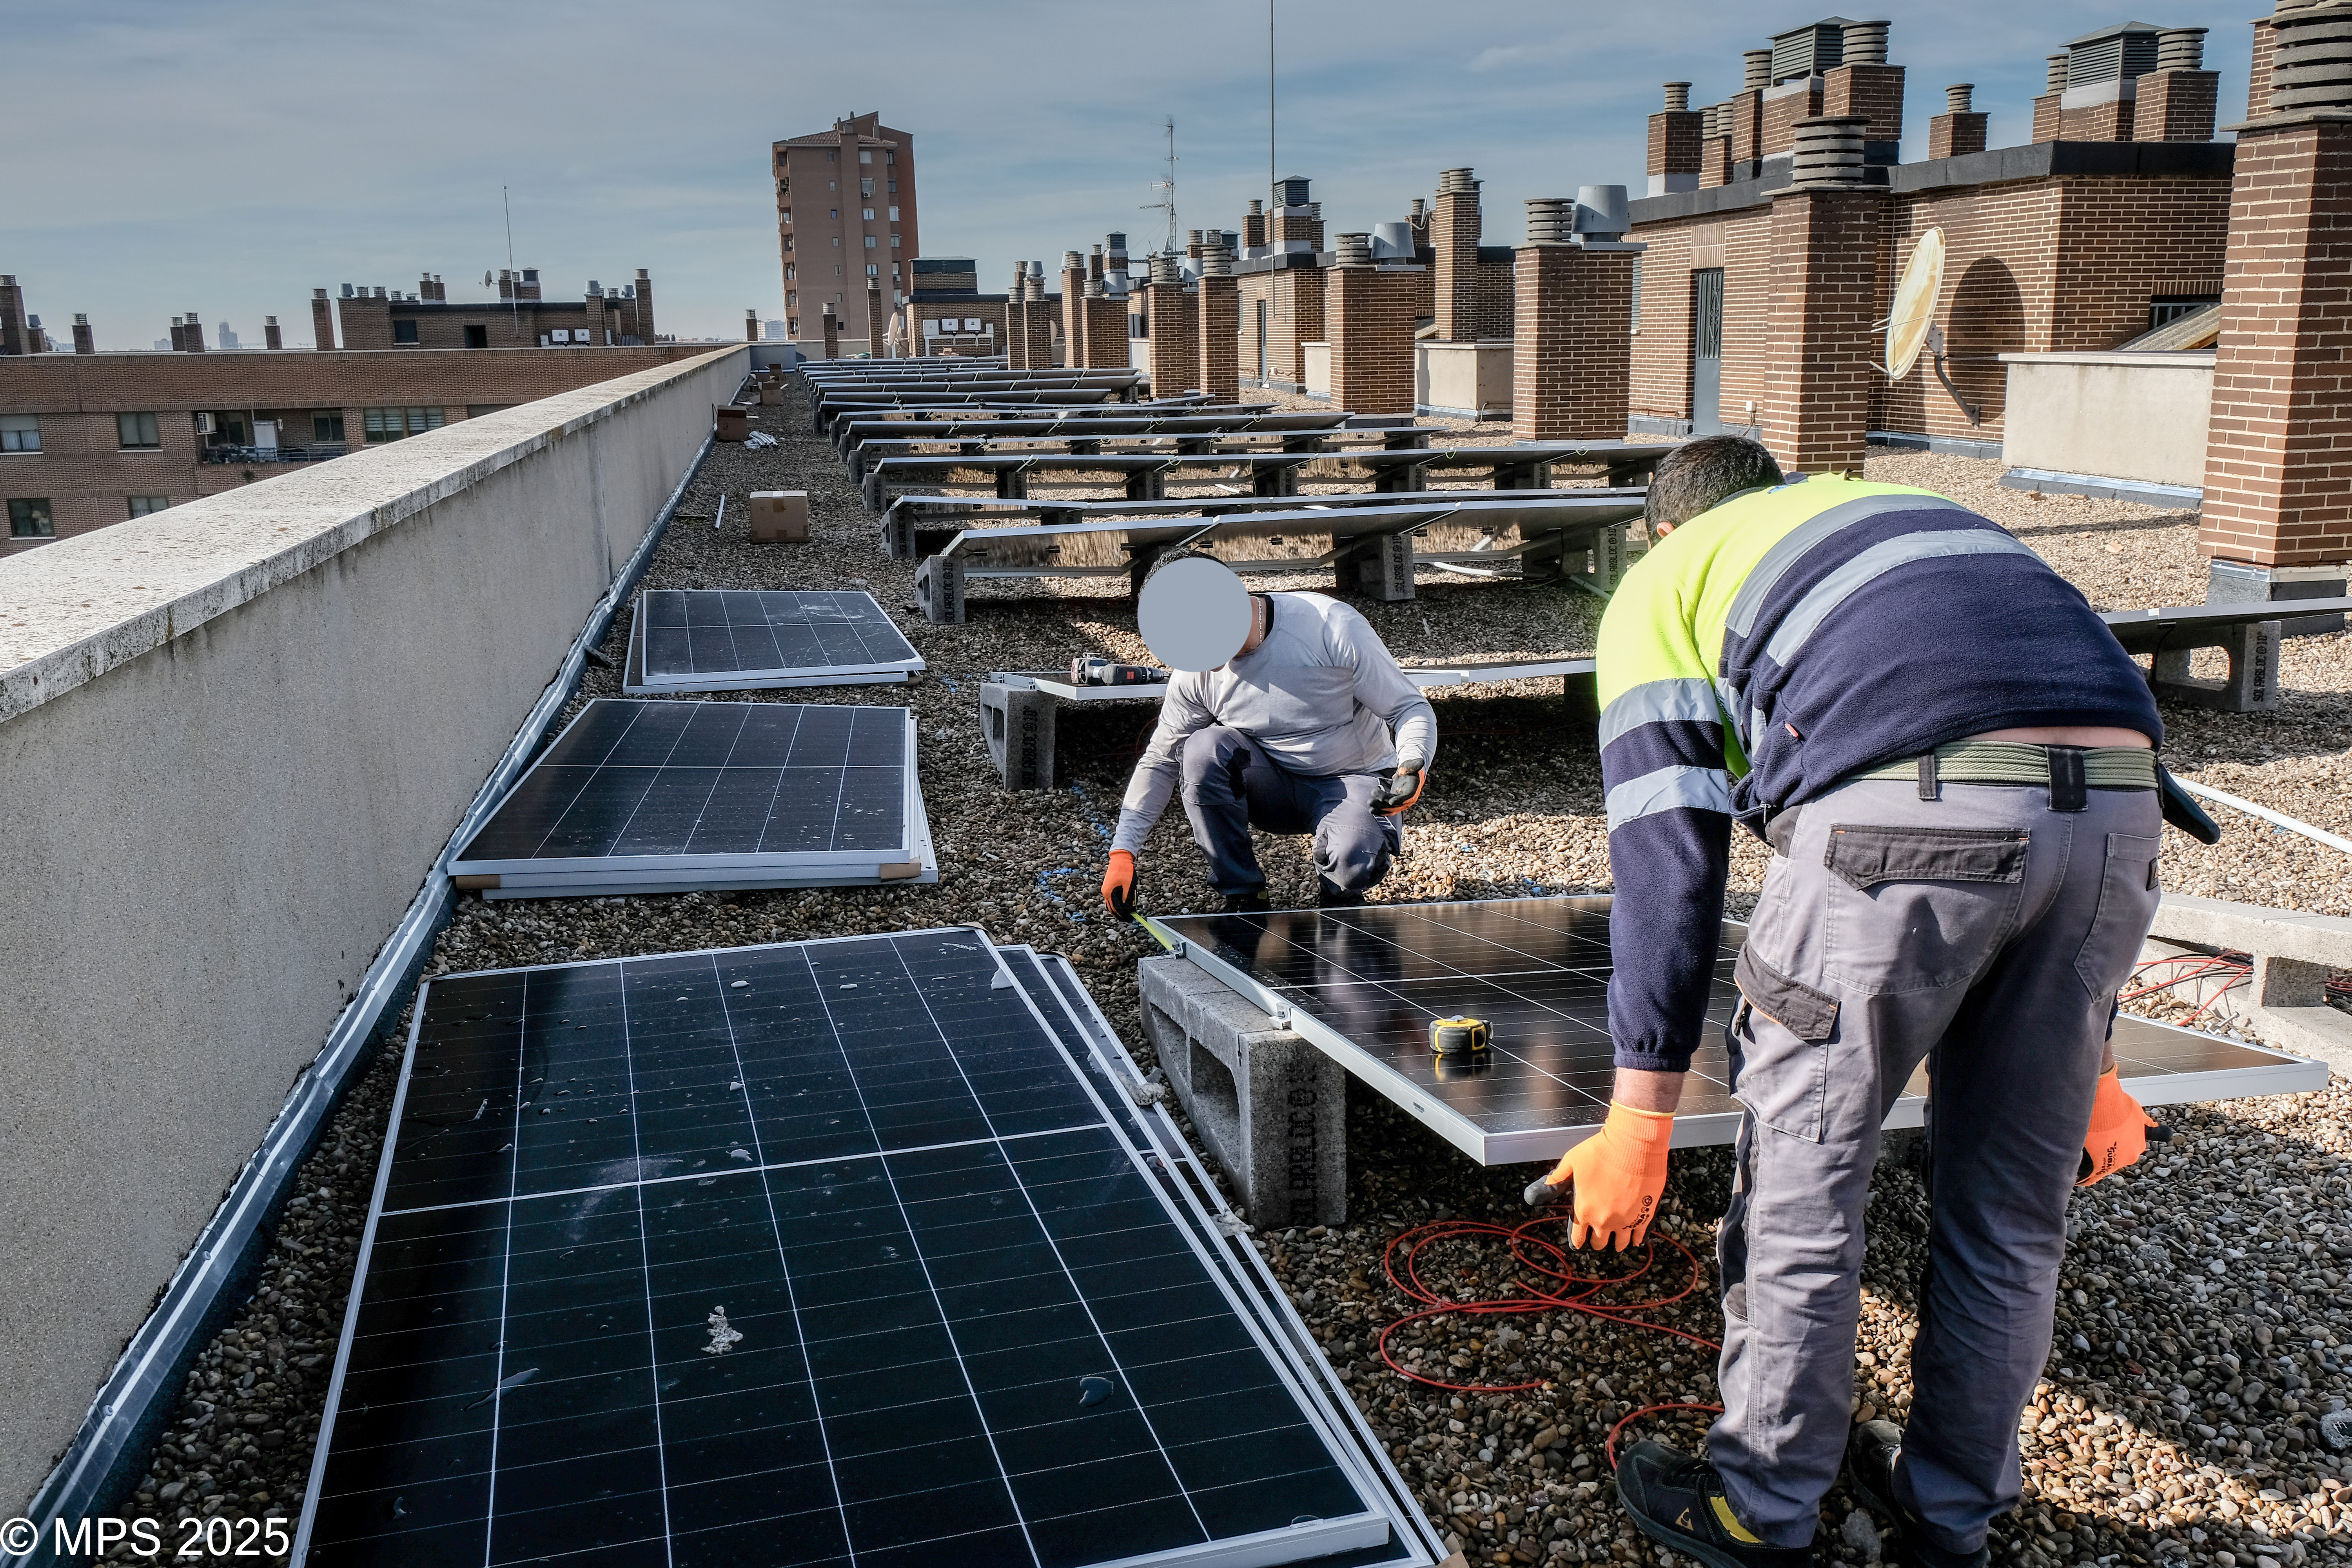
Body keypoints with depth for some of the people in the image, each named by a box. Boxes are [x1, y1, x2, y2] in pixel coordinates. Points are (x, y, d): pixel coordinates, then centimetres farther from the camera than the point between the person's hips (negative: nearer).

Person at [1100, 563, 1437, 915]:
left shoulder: (1334, 628, -22)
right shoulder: (1195, 674, -10)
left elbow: (1411, 708, -13)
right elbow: (1160, 762, 1)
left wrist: (1413, 766, -34)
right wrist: (1123, 852, -7)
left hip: (1355, 783, -3)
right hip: (1274, 789, 4)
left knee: (1356, 861, -36)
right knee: (1203, 749, -27)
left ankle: (1338, 893, 4)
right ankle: (1242, 896, -13)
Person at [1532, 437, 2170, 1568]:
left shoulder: (1663, 585, 21)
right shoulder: (1922, 514, 38)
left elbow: (1665, 860, 9)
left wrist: (1640, 1117, 11)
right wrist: (2090, 1061, 37)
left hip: (1907, 815, -6)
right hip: (2119, 798, 6)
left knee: (1802, 1177, 13)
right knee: (2011, 1199, 20)